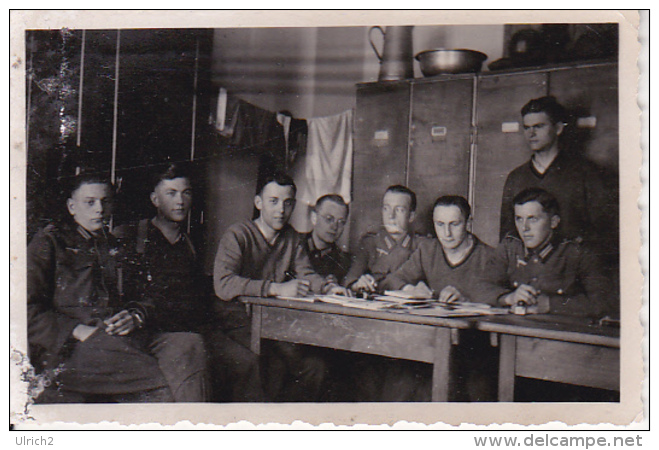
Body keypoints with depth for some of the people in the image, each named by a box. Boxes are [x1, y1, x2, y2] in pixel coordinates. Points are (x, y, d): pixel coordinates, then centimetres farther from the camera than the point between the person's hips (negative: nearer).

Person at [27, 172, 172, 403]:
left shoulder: (115, 245, 26)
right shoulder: (49, 242, 10)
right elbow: (29, 308, 0)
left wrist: (134, 316, 2)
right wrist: (77, 330, -14)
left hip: (120, 338, 6)